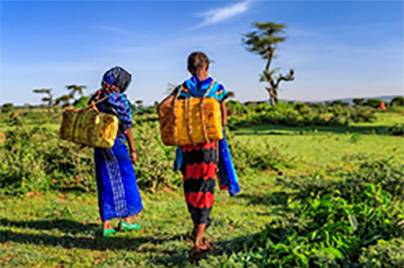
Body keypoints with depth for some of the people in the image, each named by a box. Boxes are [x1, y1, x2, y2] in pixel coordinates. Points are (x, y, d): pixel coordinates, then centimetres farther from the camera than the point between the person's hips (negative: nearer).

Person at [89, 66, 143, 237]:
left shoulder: (95, 99, 6)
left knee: (105, 183, 10)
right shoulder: (120, 100, -10)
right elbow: (126, 127, -9)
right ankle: (126, 219, 18)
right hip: (117, 144, -5)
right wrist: (132, 149, -4)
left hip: (99, 146, 5)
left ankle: (106, 224, 10)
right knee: (126, 179, 10)